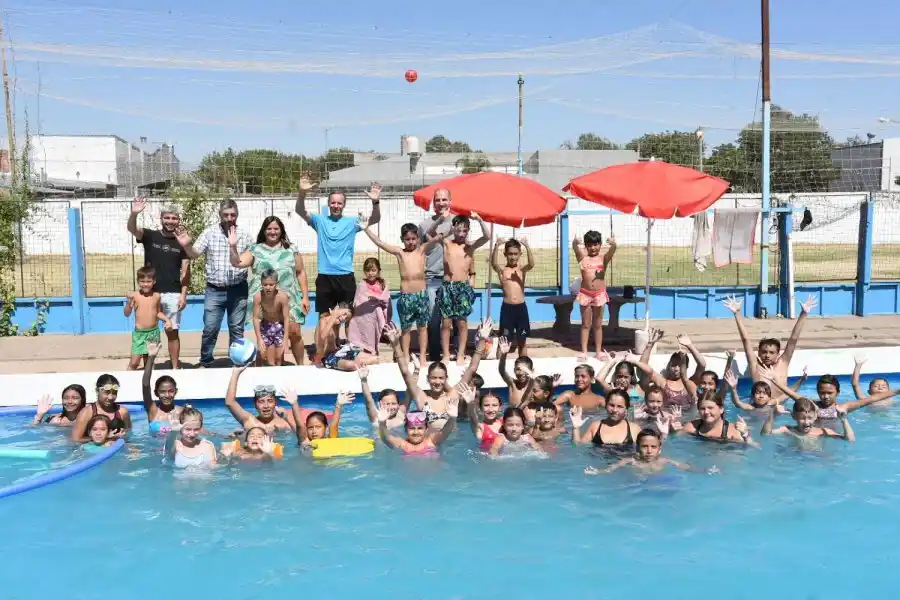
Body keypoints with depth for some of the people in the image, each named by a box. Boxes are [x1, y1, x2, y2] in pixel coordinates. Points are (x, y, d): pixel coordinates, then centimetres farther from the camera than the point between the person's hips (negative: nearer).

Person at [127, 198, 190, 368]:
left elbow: (185, 270, 2)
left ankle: (176, 368, 13)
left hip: (172, 294, 0)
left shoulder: (181, 242, 3)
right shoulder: (150, 236, 1)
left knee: (172, 331, 6)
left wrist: (184, 294, -6)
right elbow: (131, 229, -18)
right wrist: (134, 214, -39)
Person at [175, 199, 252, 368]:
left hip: (238, 290, 1)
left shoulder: (244, 235, 1)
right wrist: (186, 245, -29)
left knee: (237, 329, 11)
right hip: (214, 291, -1)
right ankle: (204, 363, 16)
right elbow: (194, 254, -10)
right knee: (210, 329, 2)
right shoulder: (209, 233, -2)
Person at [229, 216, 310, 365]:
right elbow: (237, 263, -4)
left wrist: (305, 297, 4)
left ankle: (301, 366, 13)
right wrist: (232, 247, -20)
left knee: (294, 333, -4)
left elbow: (301, 273, 10)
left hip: (289, 299, 0)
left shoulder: (291, 249, 10)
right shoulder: (255, 250, 7)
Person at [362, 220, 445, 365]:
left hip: (421, 294, 0)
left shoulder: (422, 249, 3)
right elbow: (379, 243, -4)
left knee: (422, 326, 9)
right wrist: (366, 229, -13)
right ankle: (405, 356, 19)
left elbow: (436, 239, -12)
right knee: (405, 328, 9)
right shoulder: (399, 252, 2)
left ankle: (422, 355, 17)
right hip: (405, 295, 0)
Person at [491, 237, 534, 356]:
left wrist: (527, 246, -29)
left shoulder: (522, 269, 4)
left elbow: (531, 264, -17)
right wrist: (497, 246, -34)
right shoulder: (502, 270, 0)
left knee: (522, 342, 11)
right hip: (507, 308, -2)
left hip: (521, 307, 2)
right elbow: (494, 263, -21)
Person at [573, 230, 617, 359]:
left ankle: (599, 351, 17)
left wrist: (613, 244, -42)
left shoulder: (603, 258, 1)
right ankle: (584, 352, 10)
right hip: (585, 294, 0)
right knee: (585, 324, 7)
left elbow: (612, 250, -18)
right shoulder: (583, 258, 3)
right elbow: (575, 247, -16)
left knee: (598, 324, 10)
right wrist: (576, 242, -40)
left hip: (599, 294, 0)